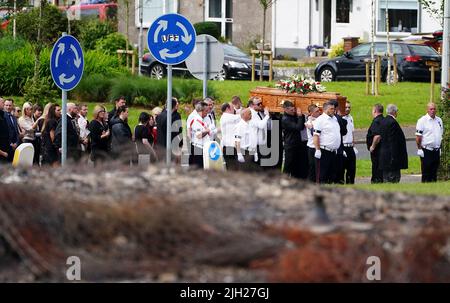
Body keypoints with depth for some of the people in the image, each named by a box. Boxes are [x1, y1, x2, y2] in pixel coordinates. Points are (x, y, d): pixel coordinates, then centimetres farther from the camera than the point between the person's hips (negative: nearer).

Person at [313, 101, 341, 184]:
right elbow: (316, 136, -14)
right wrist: (317, 150, -20)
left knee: (332, 175, 11)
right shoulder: (320, 120, -9)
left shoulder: (335, 119, 16)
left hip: (333, 152, 8)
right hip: (324, 152, -8)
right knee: (322, 175, -6)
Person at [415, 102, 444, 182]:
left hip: (436, 151, 6)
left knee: (434, 172, 8)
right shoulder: (422, 120, -7)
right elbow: (418, 136, -8)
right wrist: (419, 149, -12)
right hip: (426, 151, -6)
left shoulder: (439, 120, 12)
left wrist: (439, 147, 16)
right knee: (426, 173, -4)